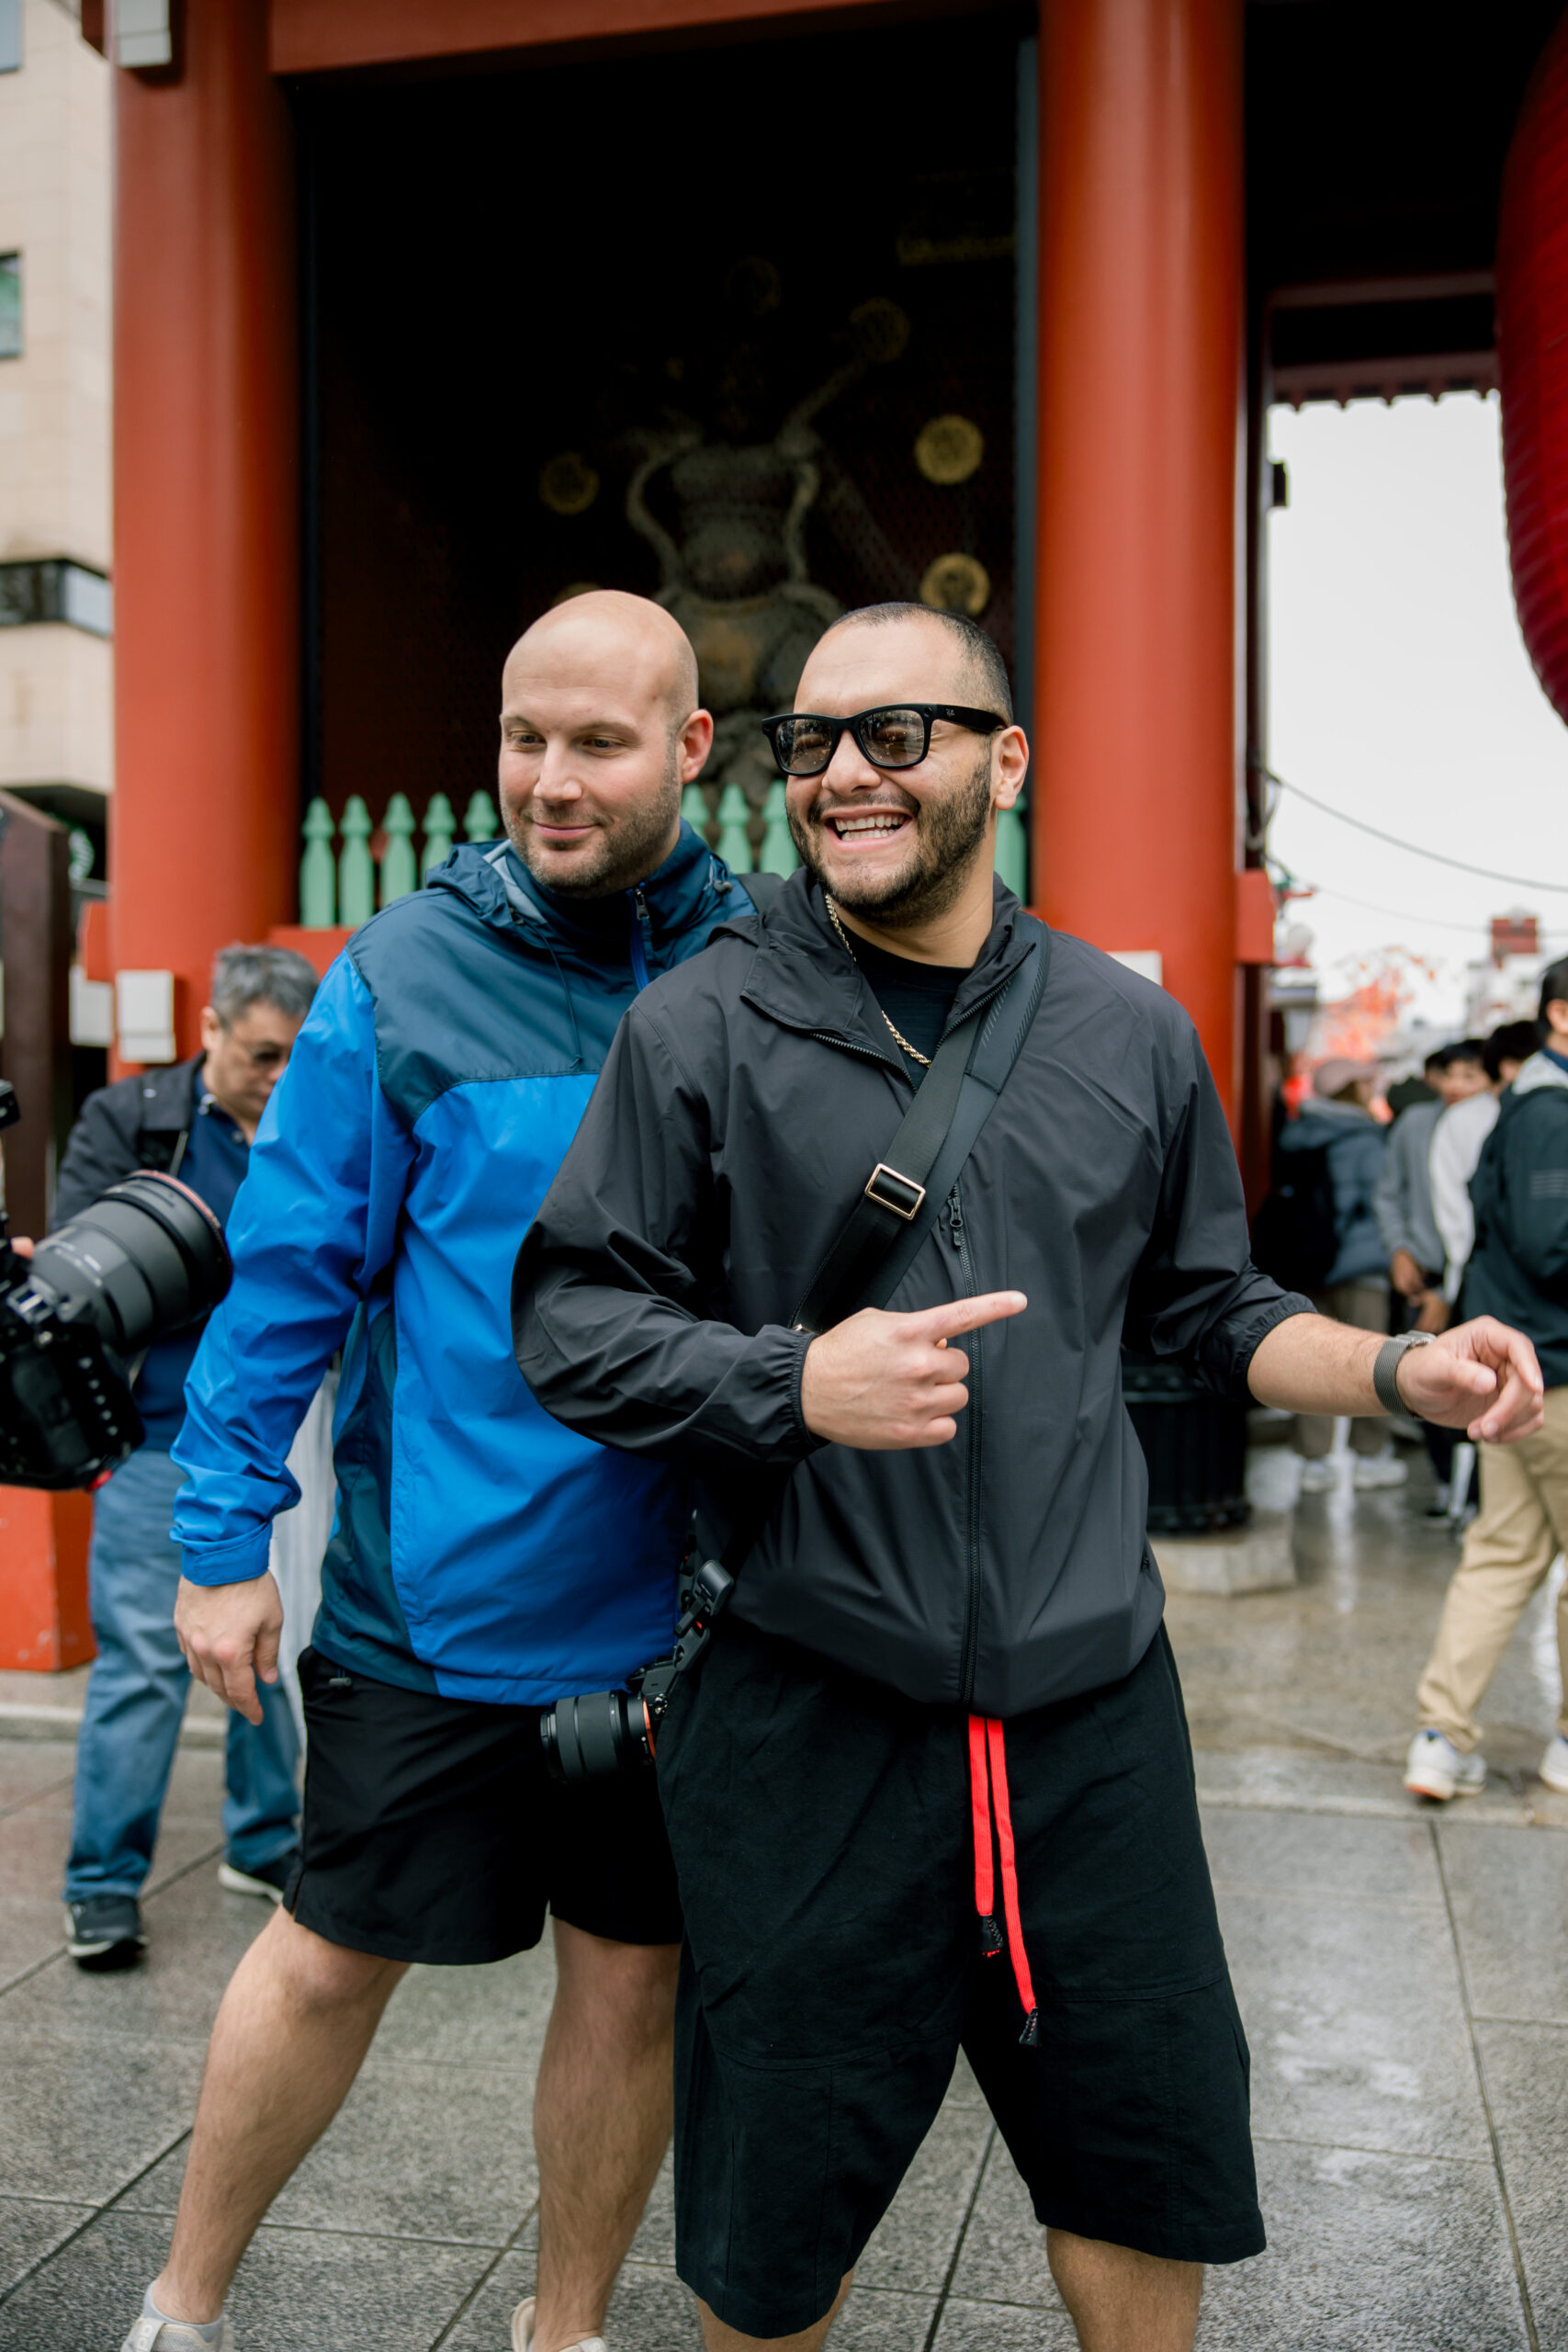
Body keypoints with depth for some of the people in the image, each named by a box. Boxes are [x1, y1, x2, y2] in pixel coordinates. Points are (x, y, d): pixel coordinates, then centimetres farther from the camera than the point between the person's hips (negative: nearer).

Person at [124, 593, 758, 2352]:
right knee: (333, 1956, 12)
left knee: (634, 1976, 15)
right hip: (432, 1594, -2)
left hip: (672, 1598, 2)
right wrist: (222, 1537, -5)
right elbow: (287, 1267, -5)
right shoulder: (400, 979, -8)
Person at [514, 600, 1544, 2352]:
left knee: (1155, 2156, 18)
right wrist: (798, 1384, -20)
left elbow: (1202, 1308, 16)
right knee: (778, 2207, 14)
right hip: (804, 1710, -2)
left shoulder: (1131, 1033, 7)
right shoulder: (701, 1026, -4)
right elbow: (568, 1318, -5)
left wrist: (1402, 1371, 0)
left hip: (1088, 1697, 3)